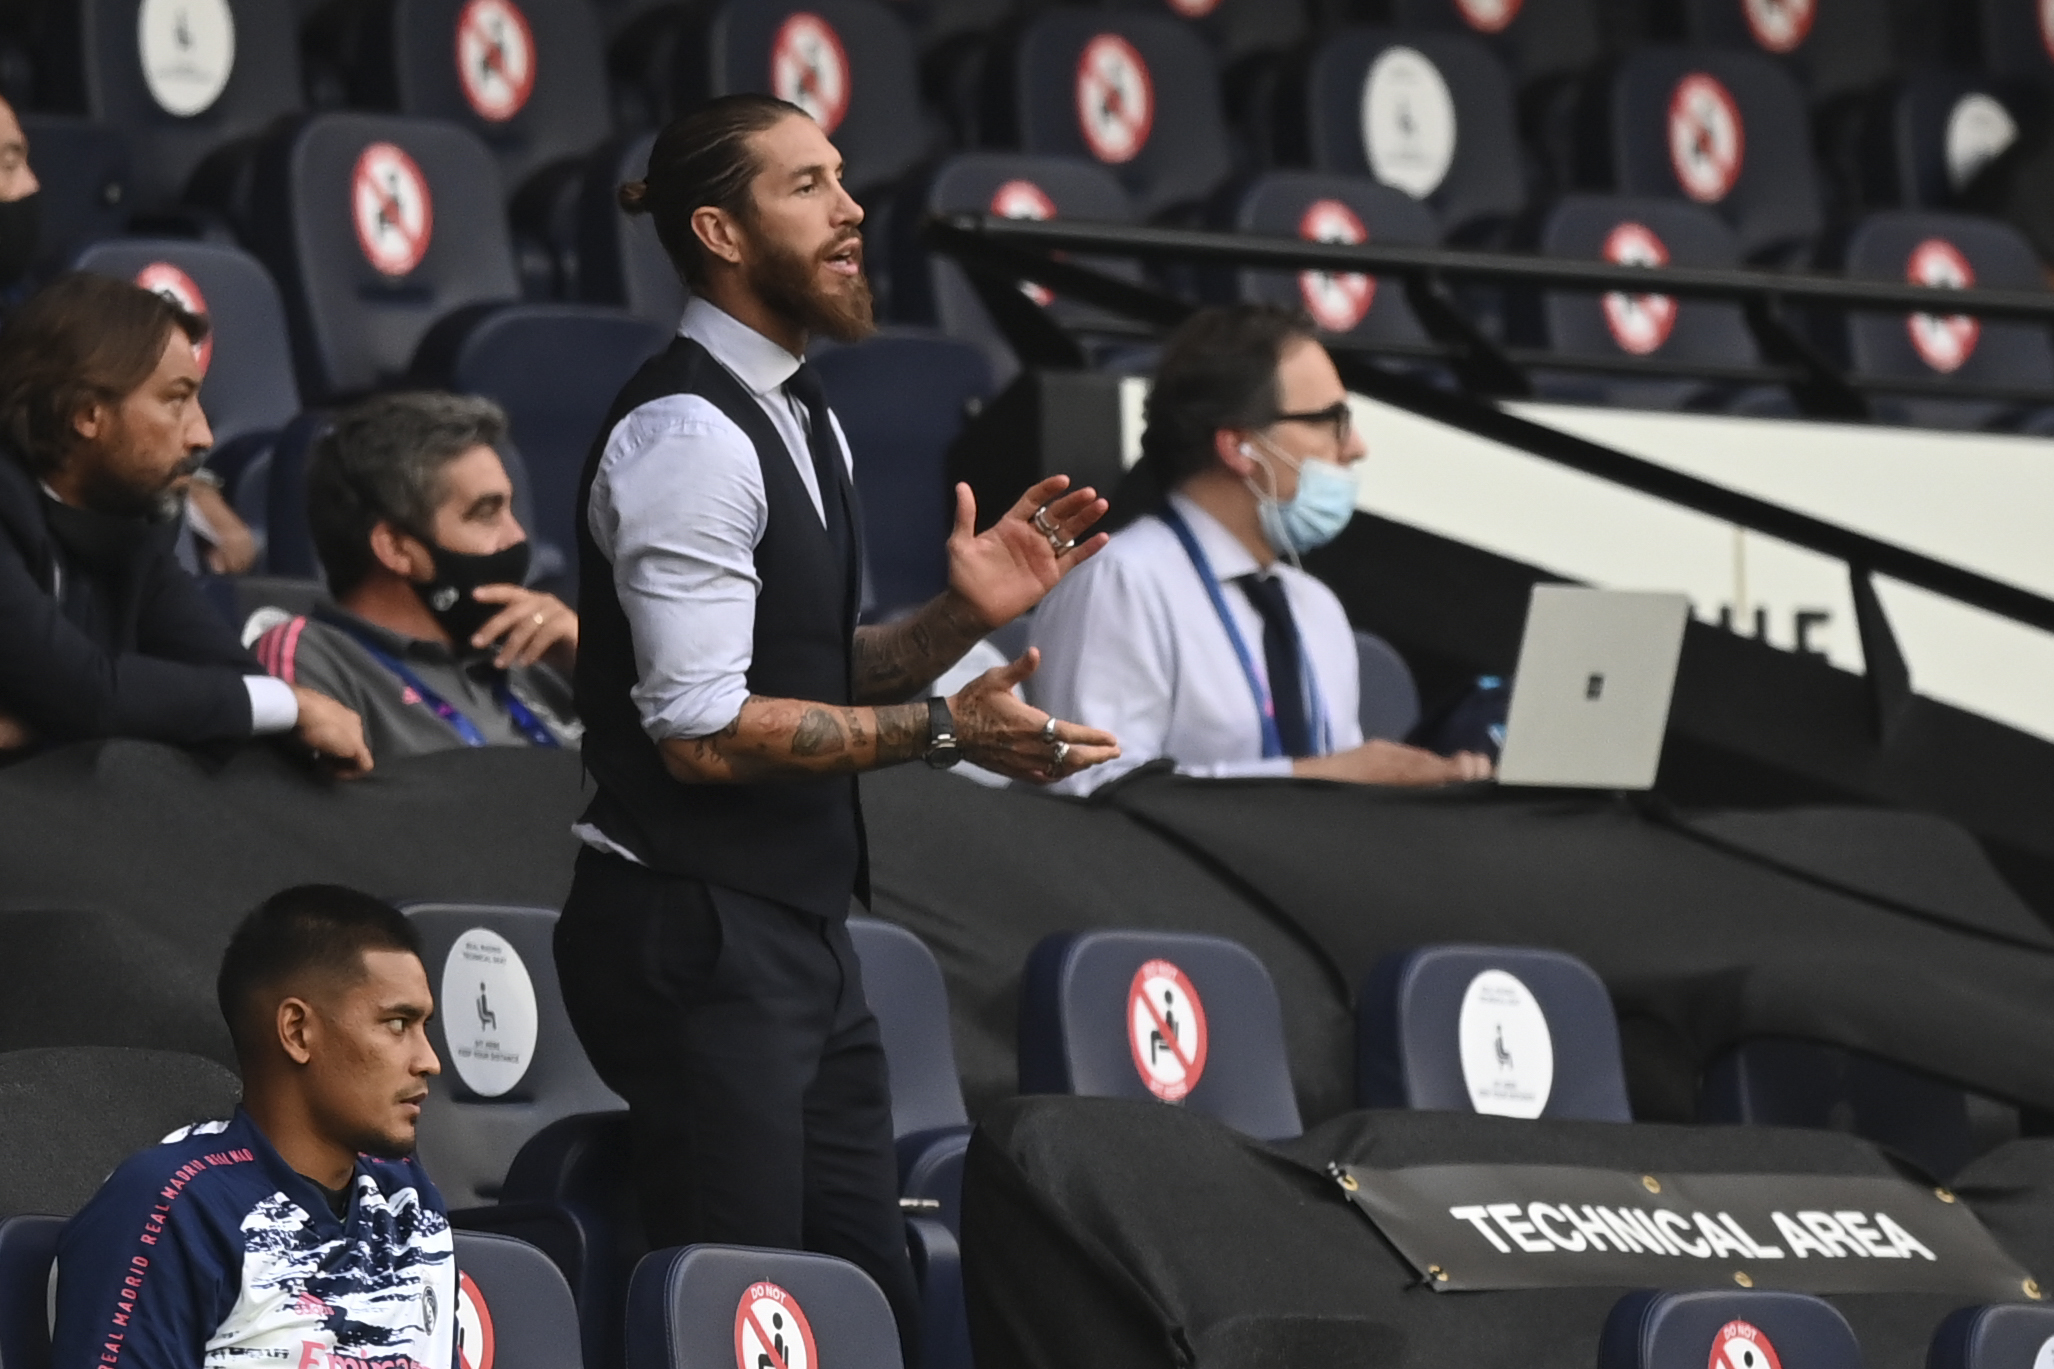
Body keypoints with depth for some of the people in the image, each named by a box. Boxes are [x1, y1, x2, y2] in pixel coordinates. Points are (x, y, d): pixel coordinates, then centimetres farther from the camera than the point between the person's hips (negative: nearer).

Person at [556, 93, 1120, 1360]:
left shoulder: (800, 421, 16)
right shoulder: (686, 436, -15)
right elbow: (706, 729, -20)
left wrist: (961, 618, 5)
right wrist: (942, 730, -18)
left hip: (798, 922, 10)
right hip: (699, 934, -10)